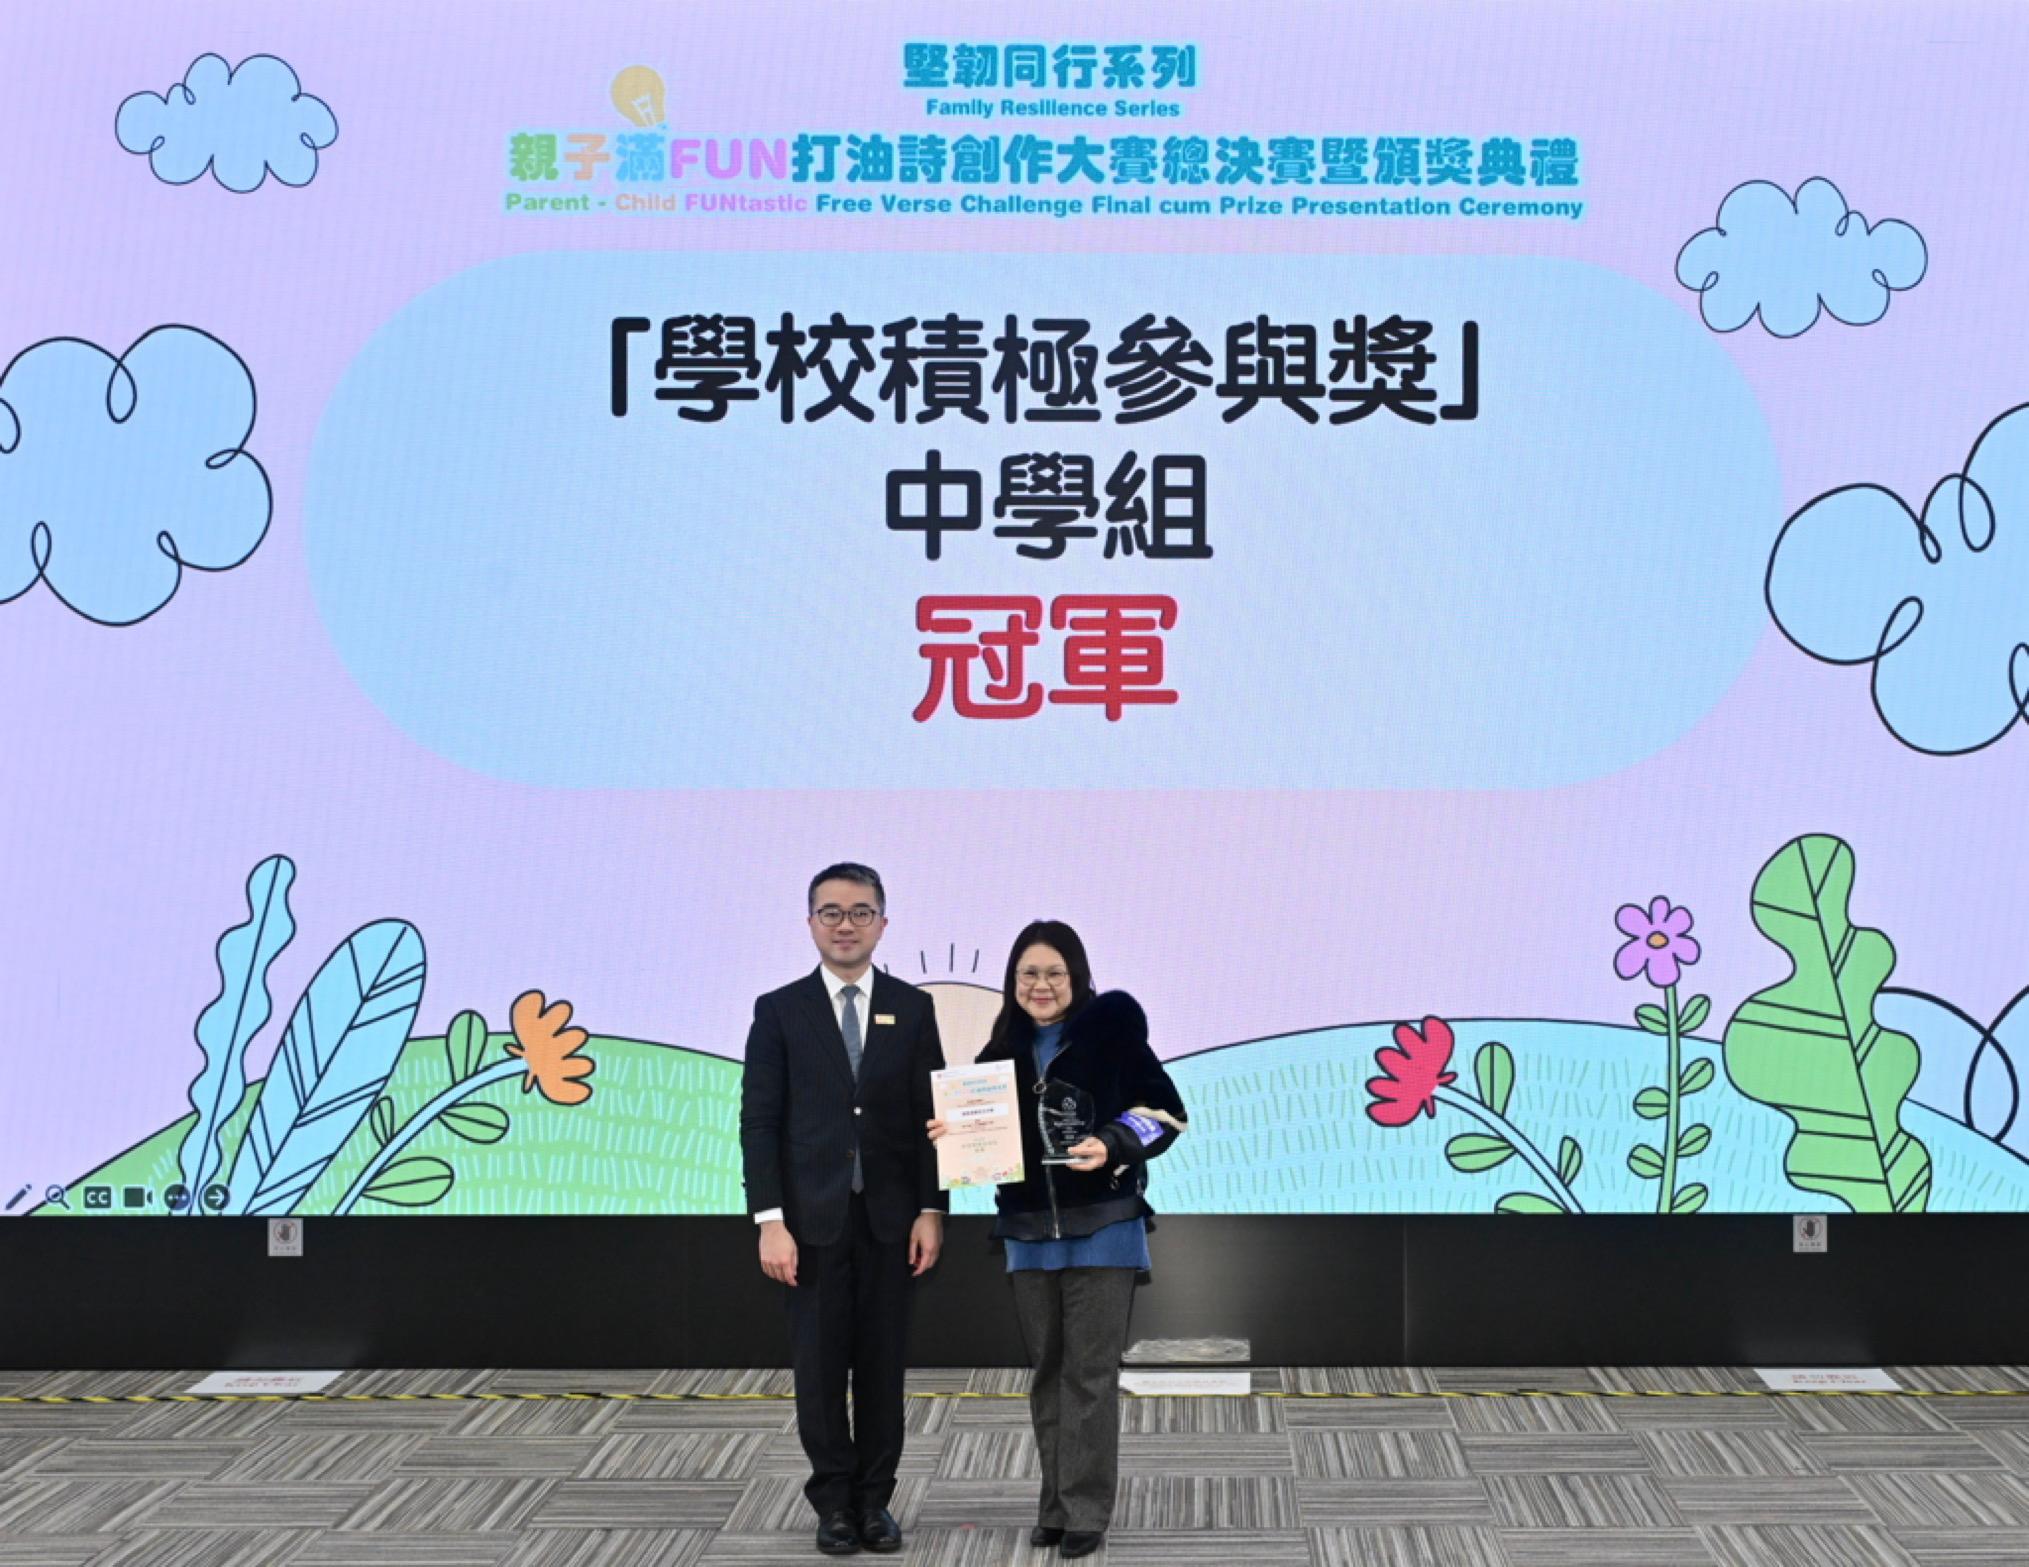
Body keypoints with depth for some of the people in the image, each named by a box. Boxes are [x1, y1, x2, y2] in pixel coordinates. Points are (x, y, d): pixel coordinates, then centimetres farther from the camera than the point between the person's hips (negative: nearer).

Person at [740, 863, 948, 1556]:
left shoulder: (911, 1008, 6)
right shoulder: (780, 1011, 1)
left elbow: (930, 1116, 5)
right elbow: (758, 1122, -2)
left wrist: (931, 1212, -3)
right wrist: (770, 1221, -10)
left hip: (890, 1219, 1)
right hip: (813, 1219, -1)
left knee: (883, 1363, 6)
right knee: (820, 1364, 3)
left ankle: (875, 1499, 17)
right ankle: (834, 1501, 14)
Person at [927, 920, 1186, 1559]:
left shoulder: (1111, 1029, -6)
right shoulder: (1002, 1053, 9)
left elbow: (1166, 1112, -5)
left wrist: (1112, 1146, -19)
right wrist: (951, 1135, -7)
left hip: (1101, 1230, -5)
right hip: (1030, 1235, 5)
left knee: (1089, 1376, -3)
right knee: (1047, 1374, 11)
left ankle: (1085, 1512, 3)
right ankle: (1055, 1507, 19)